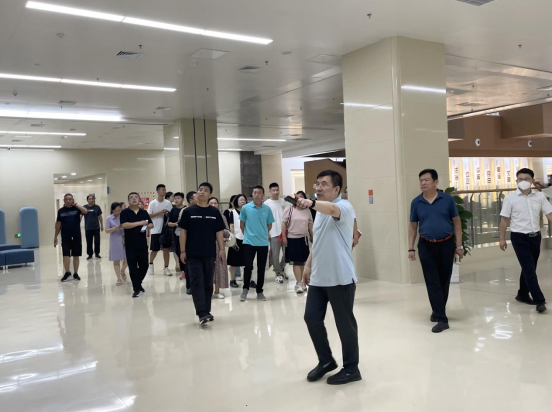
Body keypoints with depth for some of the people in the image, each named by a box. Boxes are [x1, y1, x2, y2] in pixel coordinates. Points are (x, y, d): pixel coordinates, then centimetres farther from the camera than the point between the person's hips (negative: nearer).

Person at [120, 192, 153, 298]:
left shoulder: (144, 212, 9)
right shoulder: (125, 212, -3)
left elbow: (151, 224, 11)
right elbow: (124, 225, -17)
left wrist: (146, 227, -12)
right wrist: (139, 223, -19)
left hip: (142, 244, 4)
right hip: (130, 245, -3)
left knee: (144, 266, 9)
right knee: (133, 267, -1)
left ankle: (137, 284, 31)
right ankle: (137, 288, 7)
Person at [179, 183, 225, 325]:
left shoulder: (215, 212, 4)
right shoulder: (188, 211, 0)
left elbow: (219, 232, 7)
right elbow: (183, 232, 0)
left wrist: (221, 249, 0)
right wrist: (183, 251, -4)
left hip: (210, 254, 2)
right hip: (193, 254, -2)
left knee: (208, 283, 9)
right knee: (197, 283, -6)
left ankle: (206, 311, 20)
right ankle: (202, 313, -7)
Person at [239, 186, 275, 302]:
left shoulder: (267, 209, 0)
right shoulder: (245, 208, -3)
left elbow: (269, 225, 11)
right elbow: (242, 225, 8)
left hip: (263, 243, 2)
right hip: (249, 242, -2)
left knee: (261, 268, 7)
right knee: (248, 266, -4)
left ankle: (259, 291, 19)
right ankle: (245, 289, 16)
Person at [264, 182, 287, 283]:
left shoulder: (282, 201, 8)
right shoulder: (266, 203, -4)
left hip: (284, 231, 4)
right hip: (274, 232, -4)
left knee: (287, 252, 9)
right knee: (275, 254, 1)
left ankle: (281, 268, 30)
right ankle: (278, 273, 12)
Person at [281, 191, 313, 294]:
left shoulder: (307, 211, 6)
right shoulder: (289, 209, -5)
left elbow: (310, 224, 13)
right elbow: (284, 223, -5)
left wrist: (312, 236, 12)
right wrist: (284, 237, -10)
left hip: (303, 238, 4)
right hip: (292, 238, -4)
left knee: (302, 261, 10)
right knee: (296, 262, -4)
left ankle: (300, 282, 21)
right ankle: (299, 283, -4)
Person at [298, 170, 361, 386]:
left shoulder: (344, 206, -11)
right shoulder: (320, 211, 16)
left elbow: (332, 209, -36)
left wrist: (311, 203, -55)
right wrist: (308, 265, 19)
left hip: (340, 277, -8)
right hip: (318, 276, 8)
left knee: (345, 323, 3)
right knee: (311, 318, 9)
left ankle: (351, 369, 20)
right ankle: (326, 361, 28)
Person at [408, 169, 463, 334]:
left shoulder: (447, 199, -3)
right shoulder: (416, 202, 1)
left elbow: (456, 222, 2)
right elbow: (413, 226, 7)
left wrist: (459, 245, -2)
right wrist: (411, 248, 3)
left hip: (446, 244, 0)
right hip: (426, 246, 0)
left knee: (444, 280, 11)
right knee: (433, 282, -2)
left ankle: (438, 311, 30)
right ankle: (442, 318, 3)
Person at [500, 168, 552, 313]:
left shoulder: (540, 196, 1)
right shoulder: (510, 198, -6)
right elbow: (504, 219, -2)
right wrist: (502, 239, -2)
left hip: (535, 236, 4)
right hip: (519, 237, -4)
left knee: (529, 268, 14)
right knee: (529, 269, -7)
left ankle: (523, 294, 30)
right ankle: (539, 300, -6)